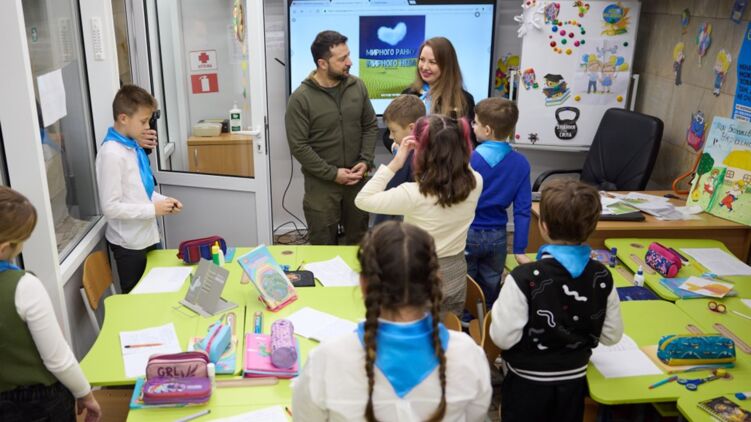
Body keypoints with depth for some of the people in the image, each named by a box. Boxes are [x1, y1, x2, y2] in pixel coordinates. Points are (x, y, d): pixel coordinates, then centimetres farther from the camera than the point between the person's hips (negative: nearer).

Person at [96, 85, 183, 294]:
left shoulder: (133, 146, 4)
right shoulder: (111, 153, -22)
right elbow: (111, 207, -23)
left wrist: (163, 200, 1)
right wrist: (153, 209, -19)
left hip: (146, 236, 8)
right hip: (129, 243, -8)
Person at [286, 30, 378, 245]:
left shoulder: (357, 87, 0)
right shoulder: (300, 98, -13)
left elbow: (370, 126, 8)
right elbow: (298, 146, -14)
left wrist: (366, 161, -6)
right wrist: (332, 173, -15)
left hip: (356, 180, 4)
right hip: (321, 184, -4)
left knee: (359, 242, 16)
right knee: (324, 246, 6)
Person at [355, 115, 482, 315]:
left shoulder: (414, 194, -30)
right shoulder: (476, 183, -15)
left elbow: (362, 200, -19)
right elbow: (461, 166, 10)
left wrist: (394, 164, -20)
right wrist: (446, 147, -5)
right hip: (456, 277, 5)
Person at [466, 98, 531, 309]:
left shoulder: (468, 159, -19)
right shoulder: (521, 163, -7)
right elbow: (523, 209, -5)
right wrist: (519, 250, 0)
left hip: (468, 234, -3)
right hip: (497, 237, 4)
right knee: (491, 290, 18)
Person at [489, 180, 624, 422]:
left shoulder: (525, 279, -26)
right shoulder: (602, 278, -11)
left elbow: (503, 338, -21)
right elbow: (611, 336, -1)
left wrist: (501, 306, -5)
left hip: (527, 383, -3)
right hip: (574, 381, 4)